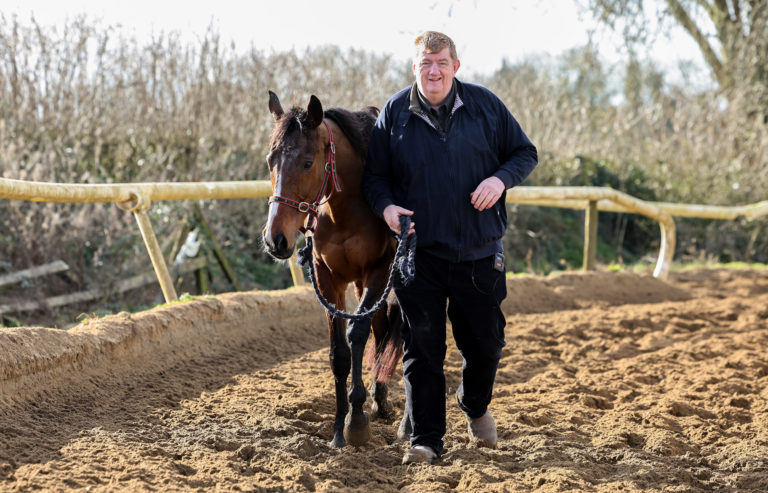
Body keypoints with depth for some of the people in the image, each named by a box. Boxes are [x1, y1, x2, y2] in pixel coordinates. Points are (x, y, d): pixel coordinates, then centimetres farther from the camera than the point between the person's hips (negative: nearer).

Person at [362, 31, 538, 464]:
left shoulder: (486, 105, 0)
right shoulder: (394, 114, -1)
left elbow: (525, 153, 6)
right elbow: (374, 175, 6)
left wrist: (501, 178, -14)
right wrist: (386, 206, -15)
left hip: (479, 251, 1)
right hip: (418, 253, -1)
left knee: (486, 343, 12)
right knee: (421, 347, -1)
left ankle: (476, 406, 42)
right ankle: (425, 439, 7)